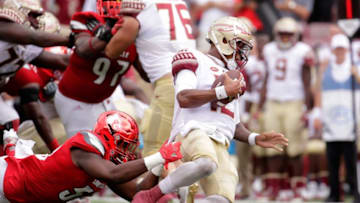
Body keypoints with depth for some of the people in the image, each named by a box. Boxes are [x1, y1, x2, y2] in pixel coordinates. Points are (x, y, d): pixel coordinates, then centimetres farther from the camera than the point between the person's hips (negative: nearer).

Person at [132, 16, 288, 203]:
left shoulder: (232, 77, 32)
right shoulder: (196, 61, 7)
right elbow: (184, 98, -11)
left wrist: (255, 139, 18)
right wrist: (223, 92, -8)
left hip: (219, 145, 7)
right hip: (193, 131, -7)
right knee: (206, 163, -41)